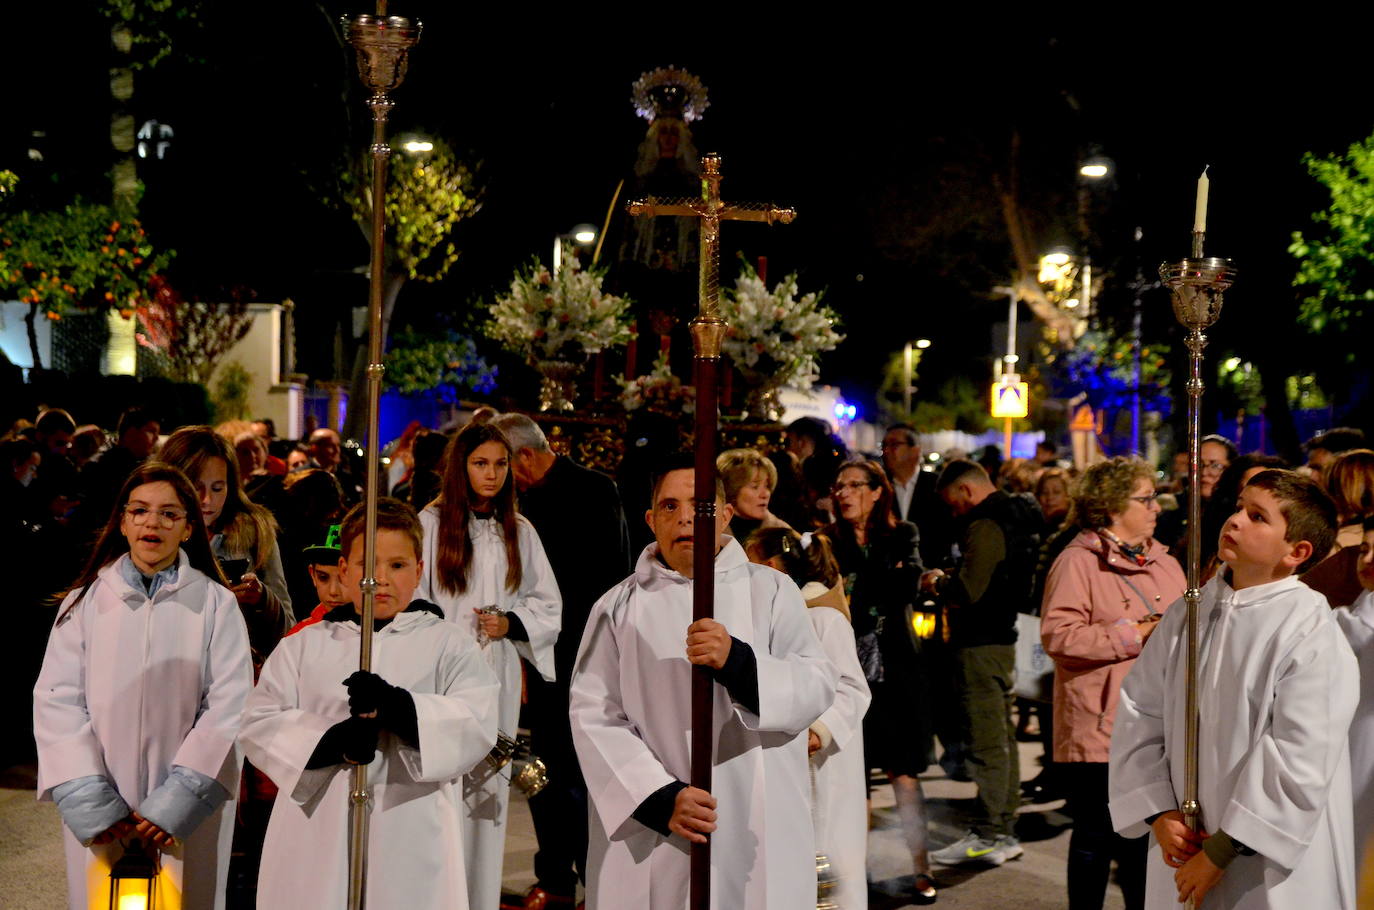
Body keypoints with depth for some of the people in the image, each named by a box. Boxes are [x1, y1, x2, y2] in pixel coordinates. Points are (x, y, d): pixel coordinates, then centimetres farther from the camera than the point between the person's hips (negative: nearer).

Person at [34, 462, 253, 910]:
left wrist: (177, 804, -13)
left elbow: (229, 707, -7)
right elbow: (57, 702, -2)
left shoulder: (216, 604, -2)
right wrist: (89, 802, -11)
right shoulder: (86, 600, 3)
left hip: (189, 811, -1)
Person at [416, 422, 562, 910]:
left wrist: (510, 624, -5)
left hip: (497, 674, 3)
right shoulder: (431, 522, 0)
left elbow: (548, 605, 13)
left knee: (489, 789, 5)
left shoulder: (519, 531, 10)